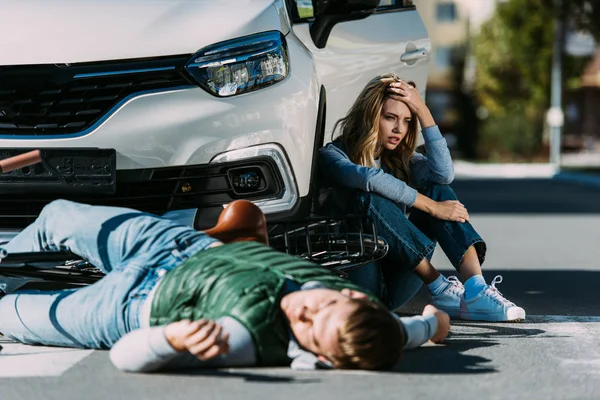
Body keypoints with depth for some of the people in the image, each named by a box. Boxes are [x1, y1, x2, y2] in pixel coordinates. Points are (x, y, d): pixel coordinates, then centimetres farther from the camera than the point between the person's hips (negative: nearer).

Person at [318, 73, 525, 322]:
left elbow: (444, 174, -9)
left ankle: (476, 291, -29)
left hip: (394, 287, 5)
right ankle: (440, 290, -28)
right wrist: (432, 207, -24)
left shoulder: (399, 159, 14)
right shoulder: (332, 156, -3)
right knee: (368, 199, -29)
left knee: (438, 190, -10)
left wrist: (422, 112, -10)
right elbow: (370, 179, -26)